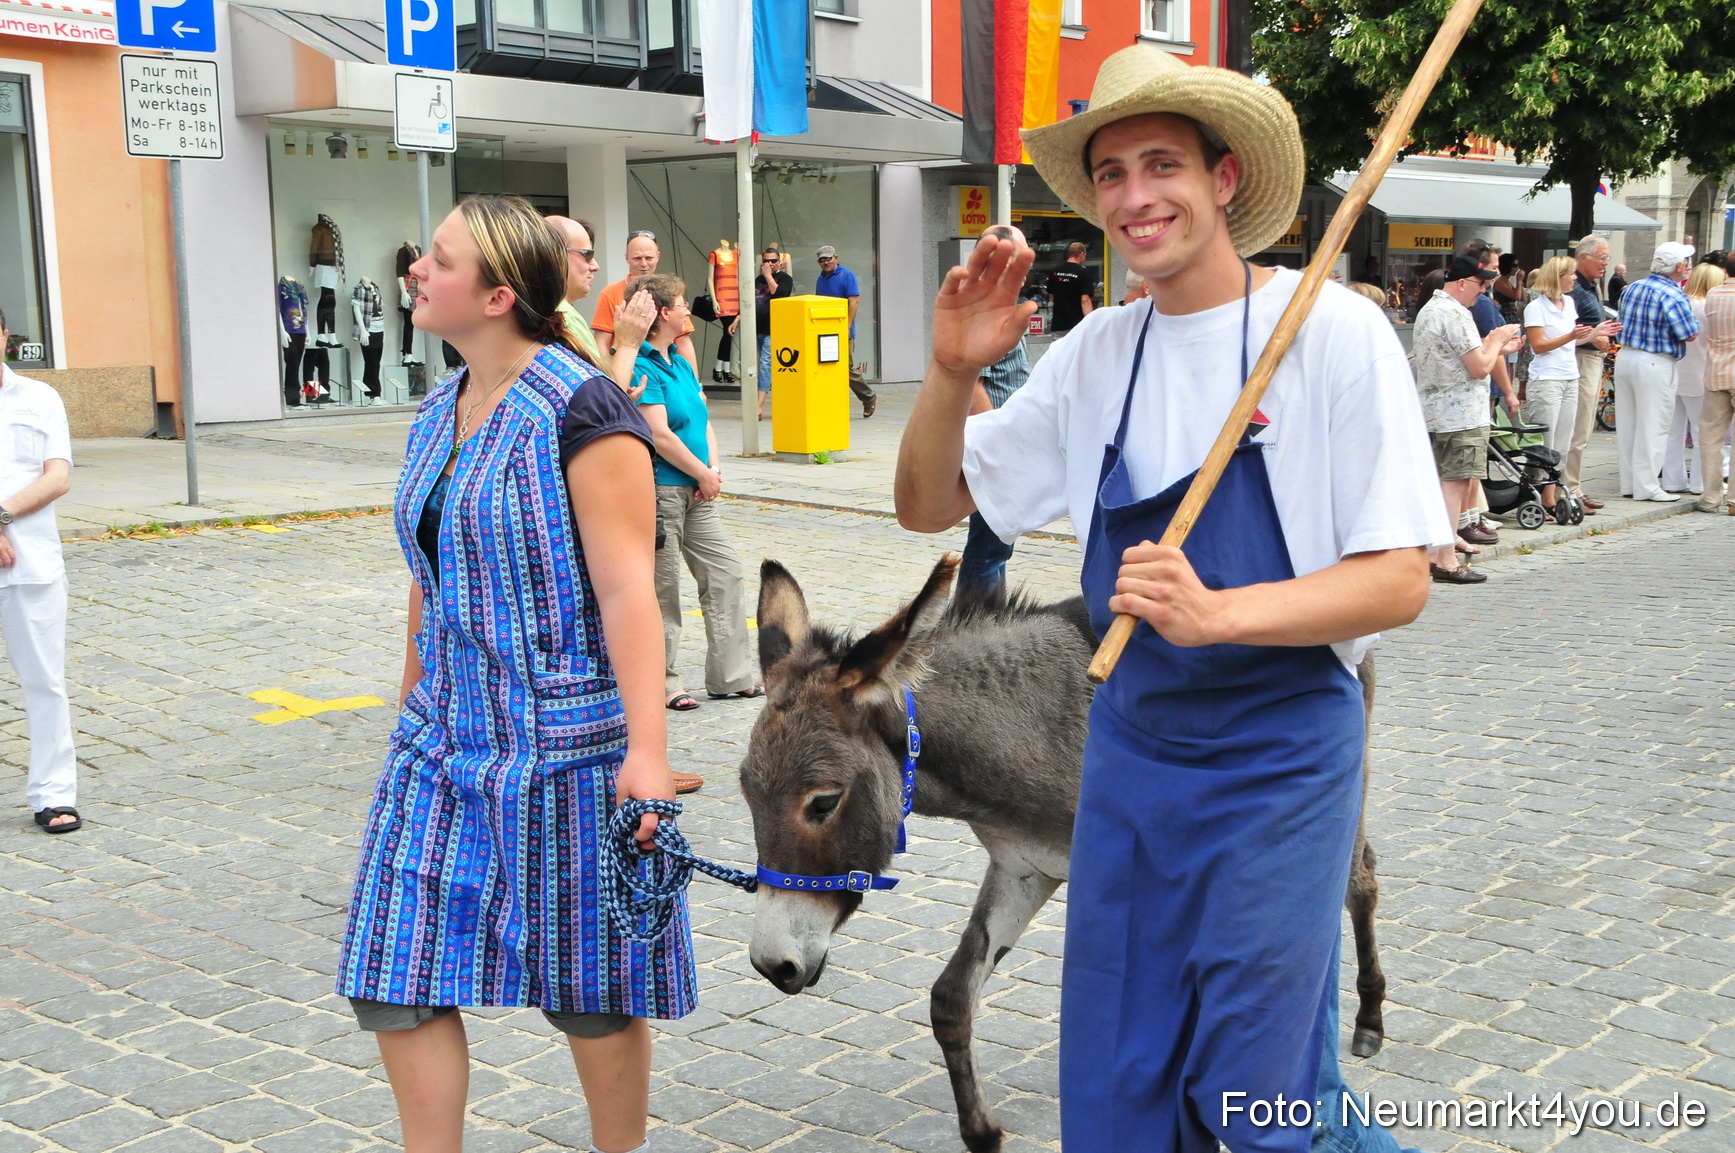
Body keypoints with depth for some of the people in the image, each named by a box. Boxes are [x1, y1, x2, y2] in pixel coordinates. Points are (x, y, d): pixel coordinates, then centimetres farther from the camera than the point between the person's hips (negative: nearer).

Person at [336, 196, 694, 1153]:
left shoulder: (582, 411, -14)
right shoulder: (438, 412, 10)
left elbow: (626, 588, -20)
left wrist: (646, 748, -25)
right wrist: (411, 708, 22)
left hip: (563, 743, -7)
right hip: (447, 740, 7)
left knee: (590, 988, 7)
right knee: (393, 980, 4)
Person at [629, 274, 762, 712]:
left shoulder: (681, 363, 15)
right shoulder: (641, 366, -14)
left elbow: (704, 421, 15)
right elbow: (660, 435, -19)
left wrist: (714, 470, -1)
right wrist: (704, 474, -10)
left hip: (697, 491, 9)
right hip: (660, 490, -9)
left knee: (726, 574, 9)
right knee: (662, 590, 0)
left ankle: (731, 676, 16)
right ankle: (661, 683, 11)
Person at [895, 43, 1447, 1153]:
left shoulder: (1334, 331, -11)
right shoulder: (1094, 354, 4)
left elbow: (1400, 581, -14)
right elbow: (928, 505, 6)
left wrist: (1218, 611, -29)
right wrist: (954, 373, -12)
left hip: (1279, 761, -5)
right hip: (1130, 752, 5)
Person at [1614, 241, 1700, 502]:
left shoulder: (1633, 287, 7)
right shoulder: (1673, 296, -15)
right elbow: (1690, 334, -12)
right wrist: (1689, 313, 4)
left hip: (1625, 357, 7)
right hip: (1655, 364, -7)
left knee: (1627, 423, 11)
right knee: (1652, 427, -1)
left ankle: (1629, 482, 17)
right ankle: (1646, 487, 1)